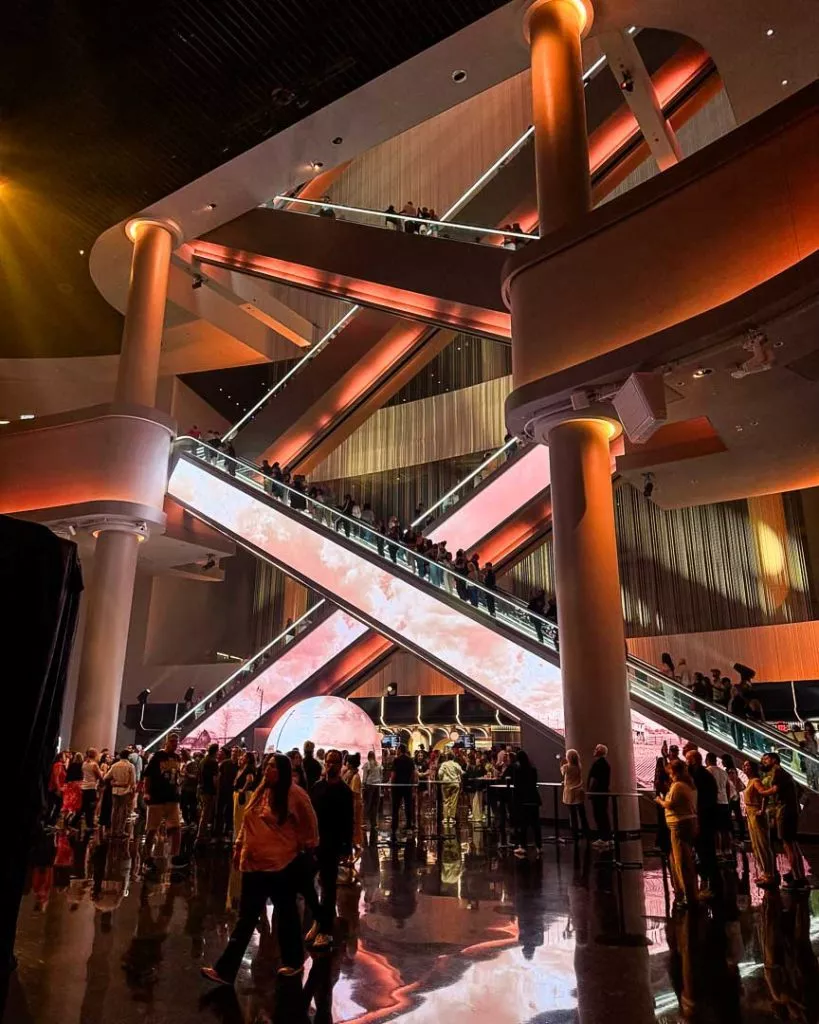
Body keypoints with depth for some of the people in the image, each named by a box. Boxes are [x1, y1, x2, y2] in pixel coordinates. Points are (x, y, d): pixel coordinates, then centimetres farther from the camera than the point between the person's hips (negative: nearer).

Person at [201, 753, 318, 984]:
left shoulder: (295, 795, -14)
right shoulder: (260, 792, 5)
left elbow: (309, 824, -4)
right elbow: (248, 823, 15)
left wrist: (305, 845, 3)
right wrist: (239, 846, 14)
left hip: (283, 864, -5)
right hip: (255, 864, 5)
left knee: (286, 913, 13)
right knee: (246, 917, 8)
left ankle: (293, 961, 32)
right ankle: (225, 970, 10)